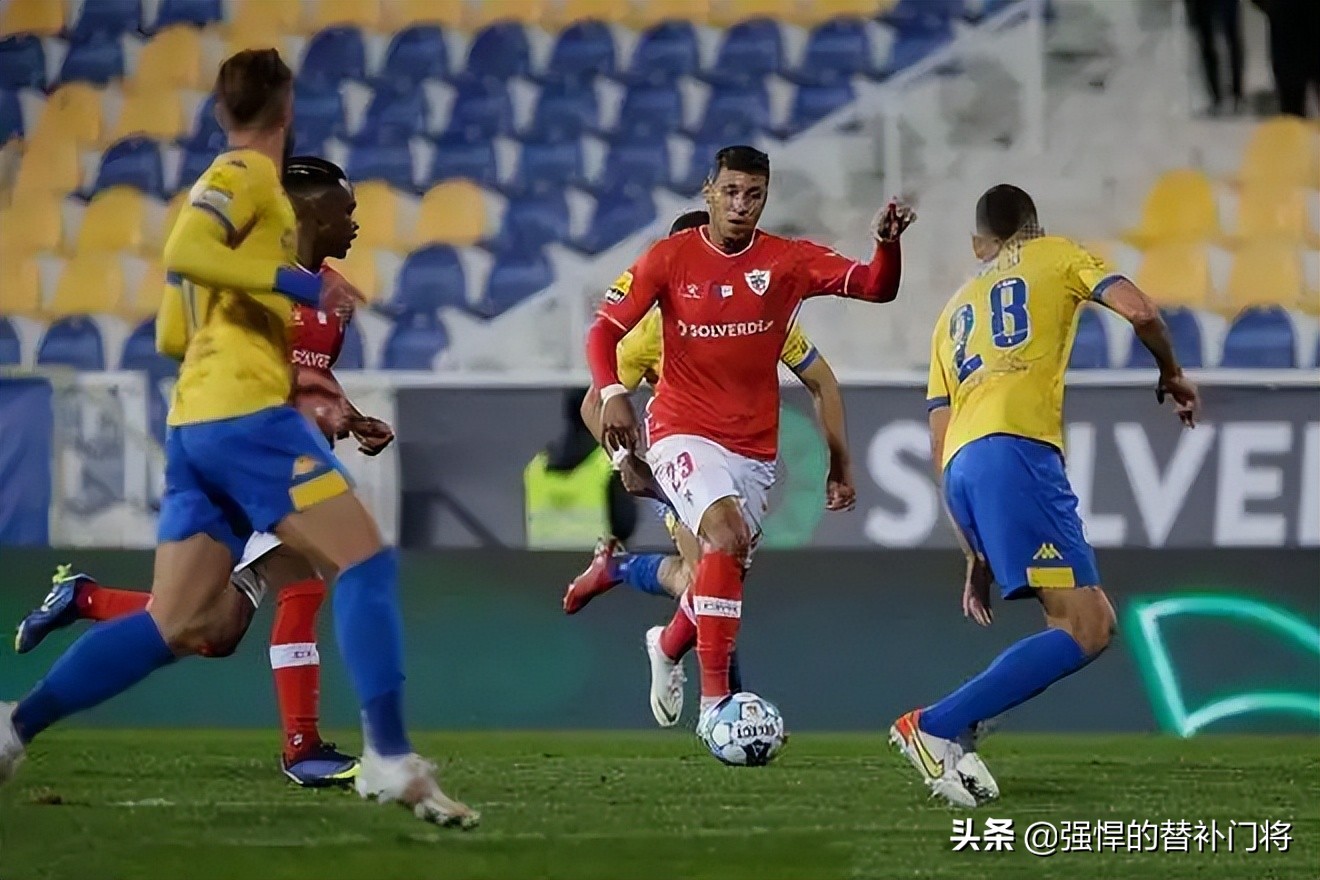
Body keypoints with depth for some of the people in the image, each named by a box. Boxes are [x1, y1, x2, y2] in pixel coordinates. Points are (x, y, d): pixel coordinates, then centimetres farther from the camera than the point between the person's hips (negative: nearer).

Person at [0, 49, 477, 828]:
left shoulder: (235, 182, 25)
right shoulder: (247, 175, -2)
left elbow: (177, 334, 28)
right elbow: (183, 252, -22)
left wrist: (300, 378, 30)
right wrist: (296, 281, -23)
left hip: (195, 422, 9)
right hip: (246, 413, -9)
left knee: (183, 627, 6)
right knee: (367, 563, -11)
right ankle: (390, 761, -18)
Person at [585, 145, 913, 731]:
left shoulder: (789, 262, -1)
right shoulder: (669, 259, -5)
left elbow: (876, 287, -9)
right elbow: (605, 330, -3)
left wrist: (887, 244, -30)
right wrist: (612, 394, -20)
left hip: (755, 448, 4)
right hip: (684, 435, -4)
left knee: (726, 569, 14)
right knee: (726, 533, -30)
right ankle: (714, 699, -29)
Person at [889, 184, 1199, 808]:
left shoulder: (955, 312, 34)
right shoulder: (1056, 255, 20)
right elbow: (1139, 311, 2)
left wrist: (977, 554, 29)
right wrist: (1172, 375, 22)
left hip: (960, 471, 7)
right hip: (1014, 452, -7)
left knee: (1089, 622, 13)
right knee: (1085, 629, -10)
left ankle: (957, 741, 3)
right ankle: (936, 727, -17)